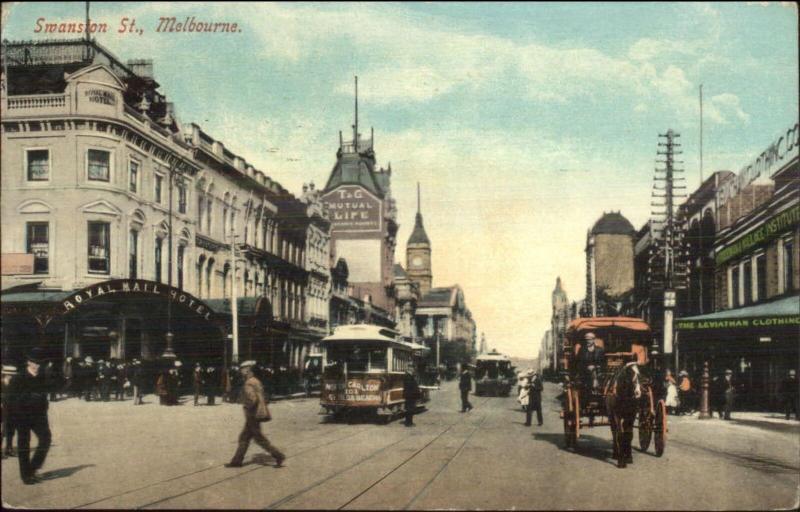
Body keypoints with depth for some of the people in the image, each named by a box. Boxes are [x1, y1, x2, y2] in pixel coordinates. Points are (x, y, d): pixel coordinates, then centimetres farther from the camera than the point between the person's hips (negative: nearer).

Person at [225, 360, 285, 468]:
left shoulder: (248, 384, -18)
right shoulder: (256, 381, 12)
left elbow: (252, 399, -29)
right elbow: (263, 398, 18)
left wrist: (246, 406, -13)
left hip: (253, 416, -10)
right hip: (258, 414, 10)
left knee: (260, 439, -3)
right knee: (244, 438, 14)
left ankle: (278, 456, -2)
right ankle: (237, 461, 19)